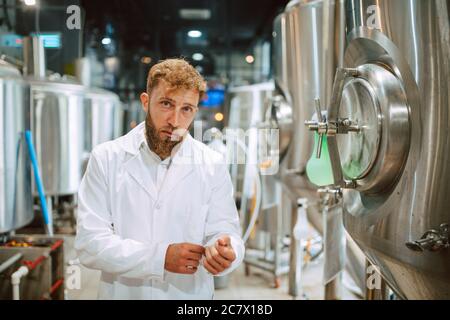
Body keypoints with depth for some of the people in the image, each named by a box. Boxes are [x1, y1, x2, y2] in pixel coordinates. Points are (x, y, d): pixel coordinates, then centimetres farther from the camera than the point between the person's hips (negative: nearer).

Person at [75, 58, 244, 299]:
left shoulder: (213, 166, -6)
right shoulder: (106, 159, -9)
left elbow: (224, 229, -8)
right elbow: (89, 243, -14)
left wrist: (225, 251, -31)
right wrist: (160, 257, -26)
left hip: (192, 295, 1)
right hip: (122, 293, -1)